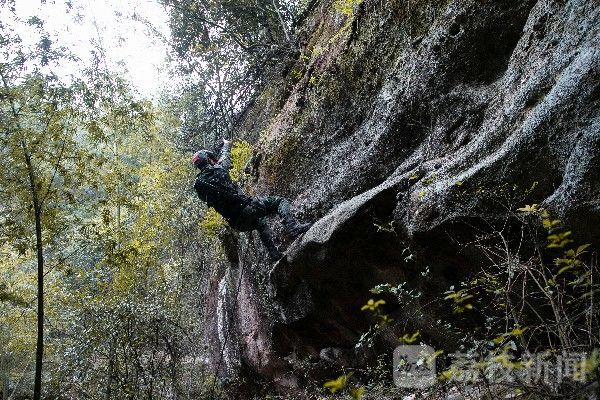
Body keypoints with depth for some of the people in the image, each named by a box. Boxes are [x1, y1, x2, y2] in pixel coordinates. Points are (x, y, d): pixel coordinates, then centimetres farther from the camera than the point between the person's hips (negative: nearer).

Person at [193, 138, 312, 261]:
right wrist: (226, 144, 39)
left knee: (260, 222, 37)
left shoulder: (198, 185, 8)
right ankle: (293, 228, -22)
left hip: (235, 223, 7)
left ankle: (274, 254, 29)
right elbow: (224, 158, 17)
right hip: (245, 209, -7)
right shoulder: (217, 170, -6)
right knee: (281, 201, 2)